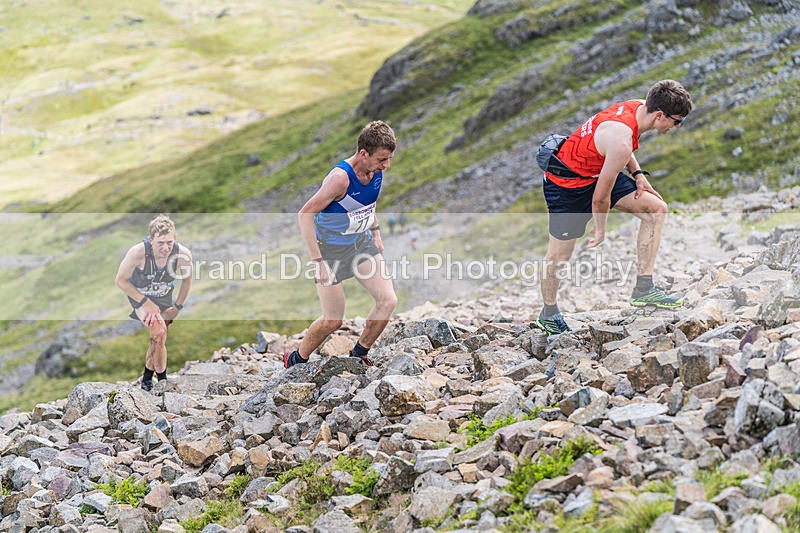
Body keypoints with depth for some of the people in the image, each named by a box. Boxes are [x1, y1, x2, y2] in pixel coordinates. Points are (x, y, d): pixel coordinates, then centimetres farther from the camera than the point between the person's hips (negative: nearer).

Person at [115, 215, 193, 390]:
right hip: (140, 297, -4)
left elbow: (187, 280, -5)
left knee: (158, 339, 15)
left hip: (164, 298, 4)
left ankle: (147, 377, 41)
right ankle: (162, 378, -6)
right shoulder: (138, 252, -36)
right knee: (159, 332, -24)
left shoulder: (183, 254, -28)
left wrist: (177, 307, -1)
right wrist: (146, 303, -21)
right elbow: (121, 280, -20)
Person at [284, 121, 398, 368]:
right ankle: (295, 360, 23)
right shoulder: (340, 178, -31)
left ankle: (359, 353, 15)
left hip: (361, 242, 7)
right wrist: (318, 261, -29)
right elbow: (304, 215, -28)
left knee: (388, 301, -6)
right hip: (331, 248, -7)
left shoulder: (376, 170, -7)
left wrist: (375, 234, 15)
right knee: (333, 321, -2)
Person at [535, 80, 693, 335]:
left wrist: (637, 174, 3)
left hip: (599, 170, 9)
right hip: (567, 184, -9)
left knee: (657, 209, -2)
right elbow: (600, 198, -25)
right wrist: (600, 231, -8)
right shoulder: (621, 142, -36)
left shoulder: (639, 107, -9)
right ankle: (548, 314, 30)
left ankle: (643, 289, 2)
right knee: (559, 254, 6)